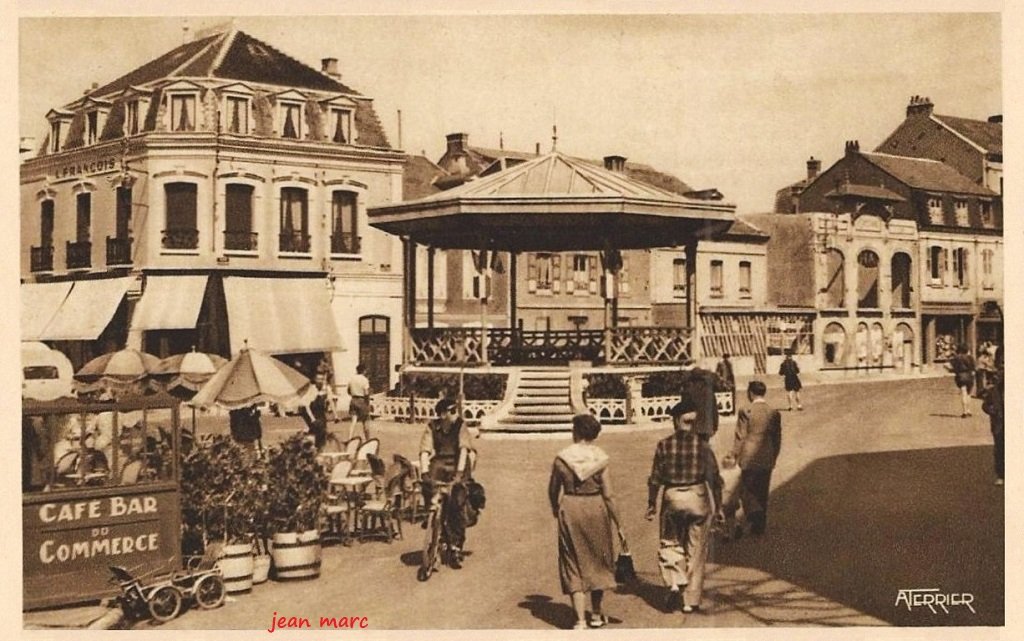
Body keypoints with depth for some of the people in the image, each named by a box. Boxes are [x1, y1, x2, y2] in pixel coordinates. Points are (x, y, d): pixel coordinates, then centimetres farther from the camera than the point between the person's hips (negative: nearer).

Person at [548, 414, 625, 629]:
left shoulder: (561, 458, -5)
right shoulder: (600, 458, -8)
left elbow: (553, 490, 6)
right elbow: (608, 495, -8)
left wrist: (555, 509, 27)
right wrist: (619, 525, -1)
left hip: (569, 509, 0)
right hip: (595, 509, 0)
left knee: (574, 564, 7)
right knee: (597, 560, 19)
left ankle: (580, 620, -1)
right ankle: (596, 614, 29)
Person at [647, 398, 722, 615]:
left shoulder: (664, 445, -6)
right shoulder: (702, 445, -7)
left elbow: (655, 478, -3)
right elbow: (714, 478, -3)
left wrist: (651, 504, 8)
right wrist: (718, 505, 7)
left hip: (672, 498, 0)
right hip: (697, 498, 0)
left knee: (670, 543, 18)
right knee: (696, 550, 10)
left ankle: (674, 583, -4)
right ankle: (691, 600, 14)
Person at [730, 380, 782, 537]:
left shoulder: (746, 412, -11)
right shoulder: (774, 413, 0)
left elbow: (740, 437, -8)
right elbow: (777, 438, 7)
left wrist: (734, 455, 2)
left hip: (749, 459, -4)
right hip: (767, 459, 4)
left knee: (746, 489, 8)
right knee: (762, 493, 13)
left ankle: (754, 513, -17)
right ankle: (760, 526, 18)